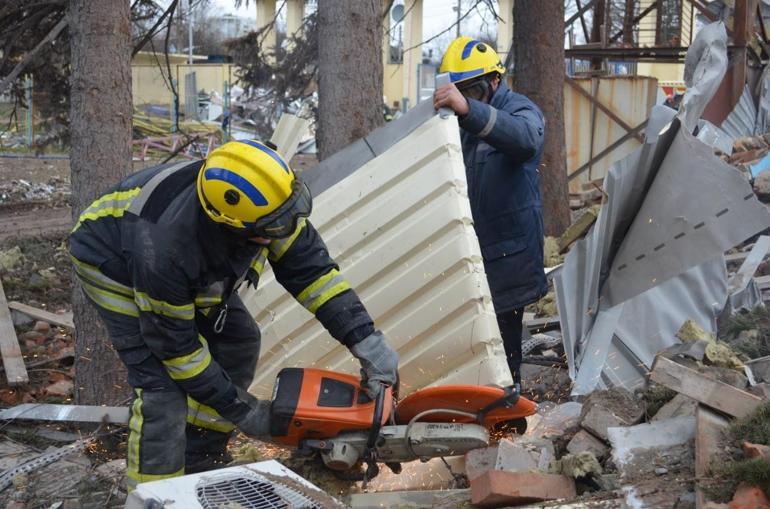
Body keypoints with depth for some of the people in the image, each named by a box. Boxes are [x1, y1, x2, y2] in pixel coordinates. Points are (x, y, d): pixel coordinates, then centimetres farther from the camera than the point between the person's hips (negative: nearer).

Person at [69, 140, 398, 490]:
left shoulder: (255, 197, -30)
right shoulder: (166, 251, -43)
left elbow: (309, 265, -20)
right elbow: (175, 345, -29)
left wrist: (366, 339, -26)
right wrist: (240, 410, -21)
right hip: (113, 262, -7)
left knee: (237, 342, 3)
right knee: (162, 384, -20)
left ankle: (197, 472, 16)